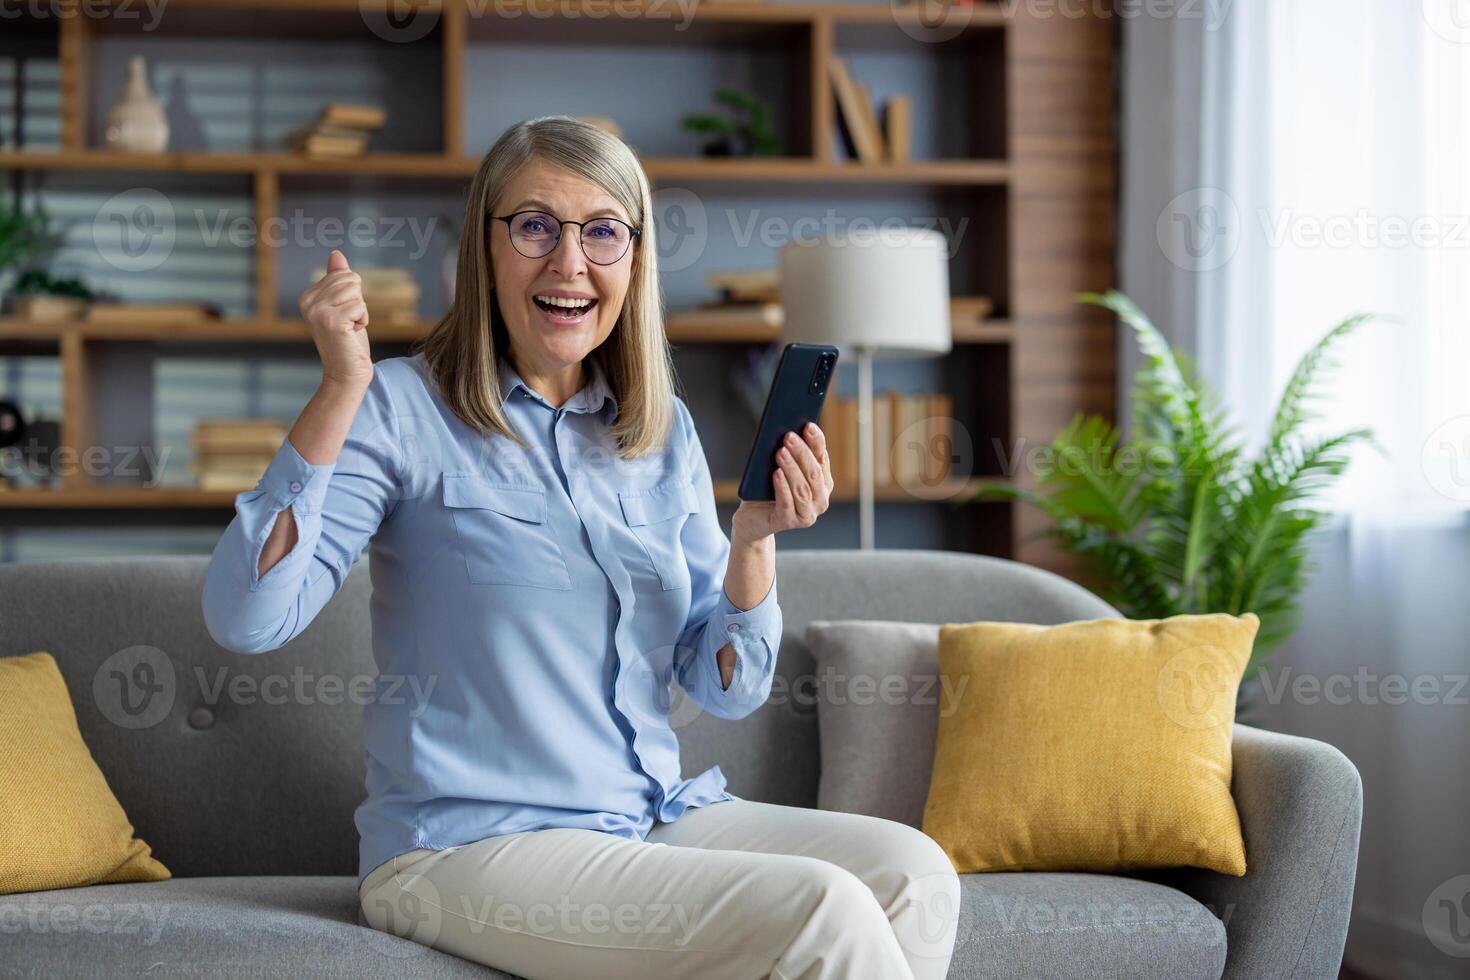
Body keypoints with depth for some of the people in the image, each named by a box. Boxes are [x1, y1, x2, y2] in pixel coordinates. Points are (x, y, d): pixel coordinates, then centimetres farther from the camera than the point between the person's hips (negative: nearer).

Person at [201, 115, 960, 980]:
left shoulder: (666, 431, 11)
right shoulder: (402, 410, -5)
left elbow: (729, 690, 10)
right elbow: (246, 618, -17)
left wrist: (755, 540, -8)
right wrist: (340, 391, -22)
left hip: (661, 814, 6)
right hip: (470, 843, -6)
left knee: (913, 871, -16)